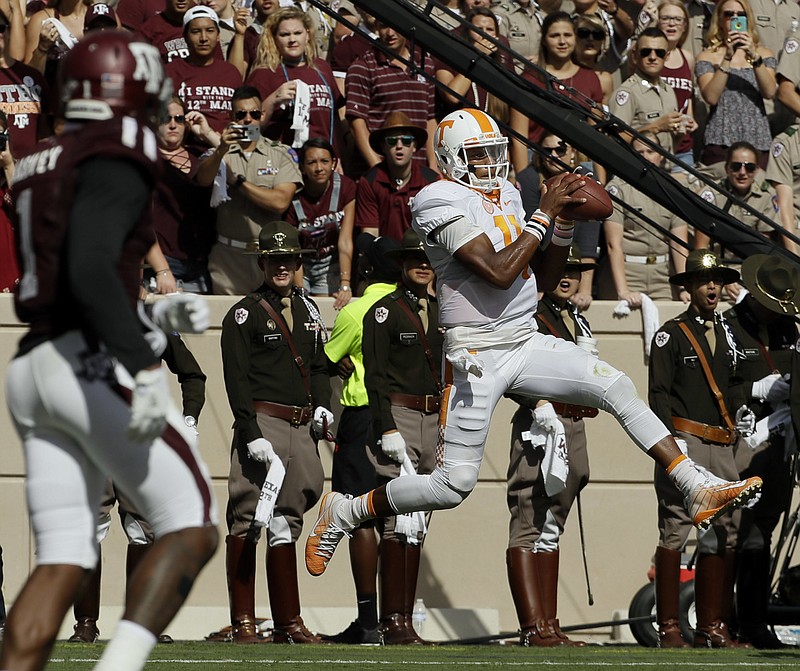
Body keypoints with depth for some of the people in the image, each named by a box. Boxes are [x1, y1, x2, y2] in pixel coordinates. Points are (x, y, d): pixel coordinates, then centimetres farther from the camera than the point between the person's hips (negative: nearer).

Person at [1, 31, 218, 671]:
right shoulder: (116, 162, -7)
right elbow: (91, 272, -23)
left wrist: (157, 315, 25)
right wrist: (144, 366, -28)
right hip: (97, 365, -9)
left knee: (63, 563, 5)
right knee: (192, 532, -3)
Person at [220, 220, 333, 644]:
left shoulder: (308, 311, 19)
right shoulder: (245, 314, 0)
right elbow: (236, 379, -6)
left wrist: (322, 406, 6)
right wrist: (252, 435, -15)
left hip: (301, 429, 6)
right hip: (261, 423, -6)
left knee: (287, 522, 8)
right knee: (248, 521, -8)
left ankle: (288, 623, 9)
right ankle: (243, 622, -7)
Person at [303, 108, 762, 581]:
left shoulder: (506, 195, 12)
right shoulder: (442, 203, -14)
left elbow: (544, 280, 16)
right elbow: (500, 272, -24)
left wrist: (567, 223, 1)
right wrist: (546, 212, -16)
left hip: (526, 344, 7)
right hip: (479, 358, -7)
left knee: (618, 388, -7)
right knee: (454, 485, -6)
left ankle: (699, 492, -8)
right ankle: (343, 512, 14)